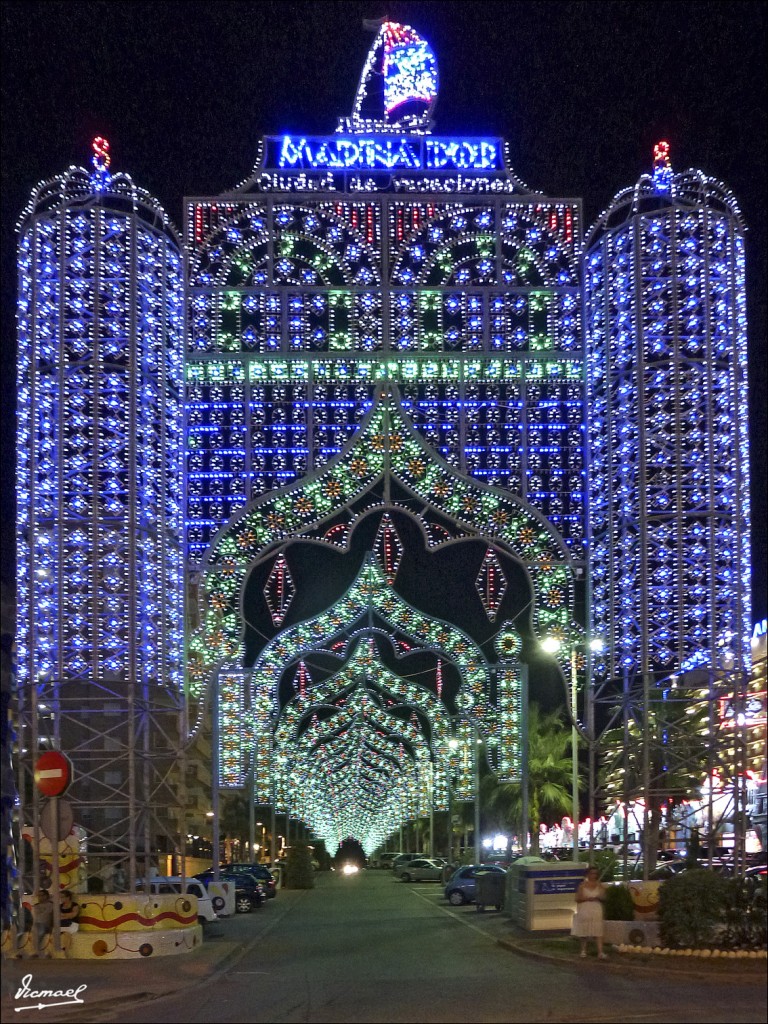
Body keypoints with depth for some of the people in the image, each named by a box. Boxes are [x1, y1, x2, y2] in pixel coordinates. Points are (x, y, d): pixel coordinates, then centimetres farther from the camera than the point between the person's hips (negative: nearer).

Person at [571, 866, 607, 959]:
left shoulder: (599, 885, 8)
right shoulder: (582, 885, 3)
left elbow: (603, 898, 5)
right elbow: (578, 899, -1)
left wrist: (599, 898, -17)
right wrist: (587, 898, -15)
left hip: (596, 911, 0)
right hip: (584, 911, 0)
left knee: (598, 932, -10)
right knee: (583, 931, 7)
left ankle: (600, 952, -18)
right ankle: (583, 950, 23)